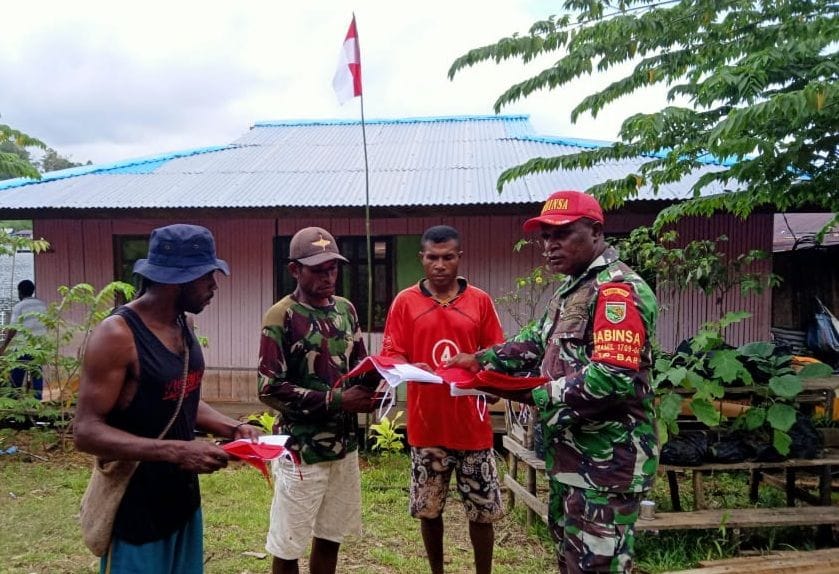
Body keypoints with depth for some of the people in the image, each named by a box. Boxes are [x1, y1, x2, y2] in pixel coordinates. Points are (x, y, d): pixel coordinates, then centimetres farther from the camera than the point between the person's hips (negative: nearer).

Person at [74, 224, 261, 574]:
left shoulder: (183, 324, 3)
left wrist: (232, 428, -2)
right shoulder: (117, 335, -21)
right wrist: (176, 450, -30)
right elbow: (86, 431, -21)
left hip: (184, 498, 8)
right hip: (136, 509, -7)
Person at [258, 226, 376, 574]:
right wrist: (336, 400, -21)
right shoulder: (281, 317, -13)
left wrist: (368, 392, -8)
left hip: (344, 442, 6)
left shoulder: (346, 309, 5)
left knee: (330, 538, 18)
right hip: (301, 448, -5)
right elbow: (270, 389, -17)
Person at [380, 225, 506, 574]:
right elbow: (391, 356, -1)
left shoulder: (481, 301, 3)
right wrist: (412, 369, -21)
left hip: (471, 422, 0)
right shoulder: (405, 301, 1)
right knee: (428, 509, 12)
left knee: (482, 510, 8)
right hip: (425, 423, 0)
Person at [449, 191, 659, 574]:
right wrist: (480, 360, 5)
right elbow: (538, 342, 17)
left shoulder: (618, 290, -20)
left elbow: (613, 378, -29)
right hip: (571, 455, 10)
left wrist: (538, 395, -23)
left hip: (606, 460, -10)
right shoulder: (572, 288, 13)